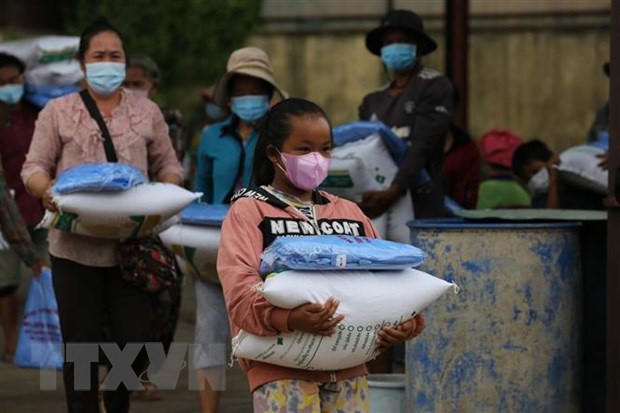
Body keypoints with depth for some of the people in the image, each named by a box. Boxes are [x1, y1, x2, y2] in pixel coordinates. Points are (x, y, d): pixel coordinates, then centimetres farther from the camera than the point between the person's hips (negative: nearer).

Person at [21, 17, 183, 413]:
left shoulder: (147, 111, 10)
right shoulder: (59, 112, 5)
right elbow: (34, 168, 4)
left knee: (137, 339, 0)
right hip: (76, 245, -1)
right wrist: (47, 191, -19)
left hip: (132, 244, 1)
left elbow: (168, 166, 13)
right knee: (81, 343, 1)